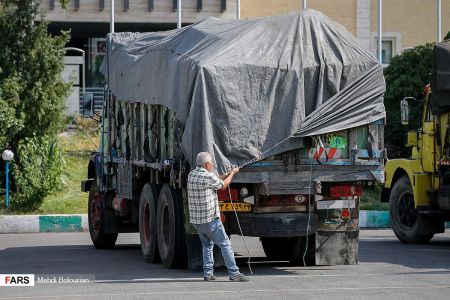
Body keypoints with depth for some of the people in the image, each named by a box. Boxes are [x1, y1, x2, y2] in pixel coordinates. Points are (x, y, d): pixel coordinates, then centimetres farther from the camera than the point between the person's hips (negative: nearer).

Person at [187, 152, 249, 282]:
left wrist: (227, 174, 19)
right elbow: (223, 185, 1)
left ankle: (208, 273, 12)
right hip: (210, 219, -8)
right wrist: (232, 173, 16)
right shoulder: (208, 177, -16)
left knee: (207, 244, 21)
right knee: (225, 244, -1)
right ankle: (234, 273, -3)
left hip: (195, 220, 8)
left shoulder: (192, 175, 7)